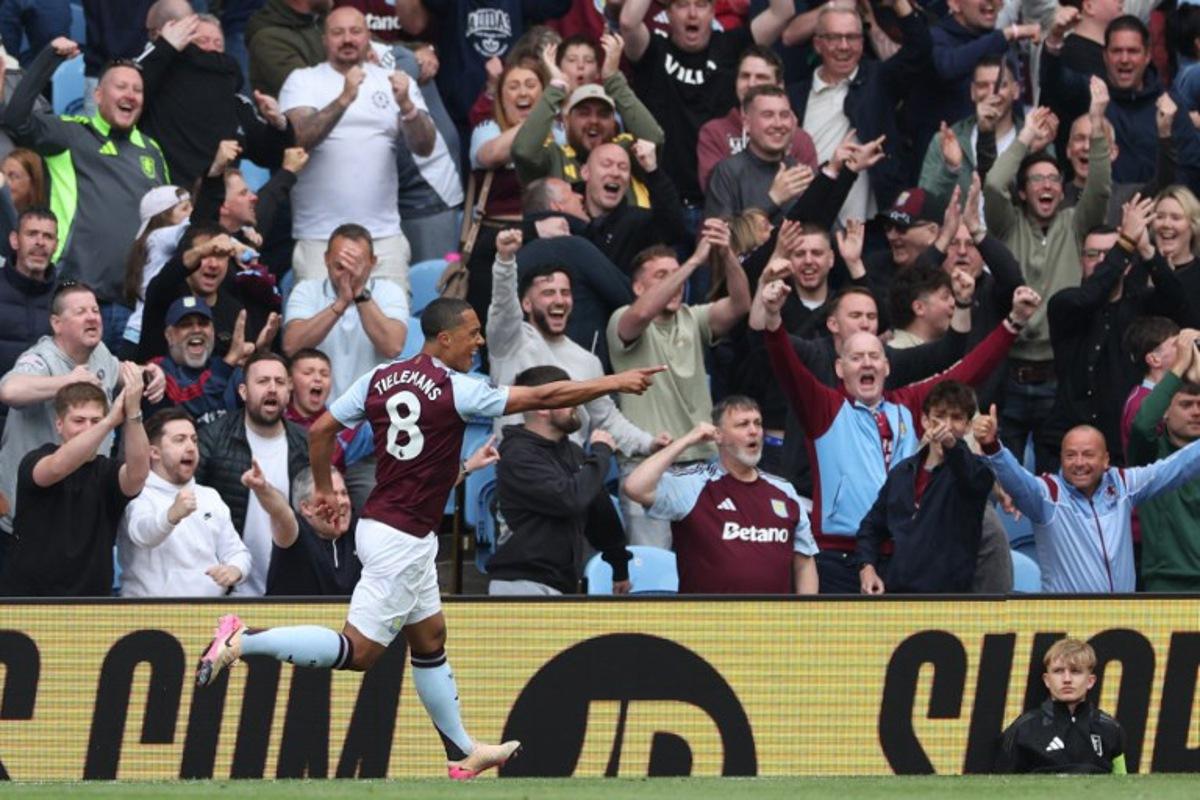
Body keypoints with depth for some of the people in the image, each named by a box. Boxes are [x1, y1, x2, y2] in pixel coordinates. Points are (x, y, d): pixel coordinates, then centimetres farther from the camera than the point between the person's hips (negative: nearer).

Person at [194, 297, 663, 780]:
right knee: (359, 651, -7)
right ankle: (243, 641, -13)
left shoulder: (381, 379, 4)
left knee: (429, 640, 17)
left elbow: (321, 430, 8)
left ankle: (462, 753, 24)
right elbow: (541, 398, -14)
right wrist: (614, 383, -7)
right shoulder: (454, 390, -15)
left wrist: (323, 489, 24)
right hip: (400, 540, -9)